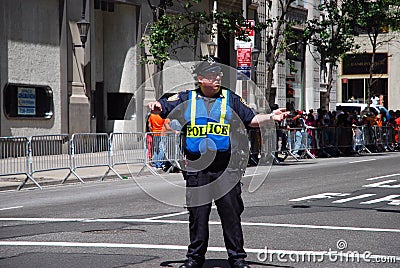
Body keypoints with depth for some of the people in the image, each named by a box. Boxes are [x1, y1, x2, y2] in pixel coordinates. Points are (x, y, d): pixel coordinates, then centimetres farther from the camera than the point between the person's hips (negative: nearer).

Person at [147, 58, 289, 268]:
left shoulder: (230, 99, 11)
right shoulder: (186, 99, 10)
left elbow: (251, 119, 11)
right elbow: (163, 108, 6)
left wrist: (271, 117, -5)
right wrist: (156, 107, -17)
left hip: (225, 168, 0)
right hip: (197, 169, 0)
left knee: (231, 212, -1)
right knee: (197, 214, 4)